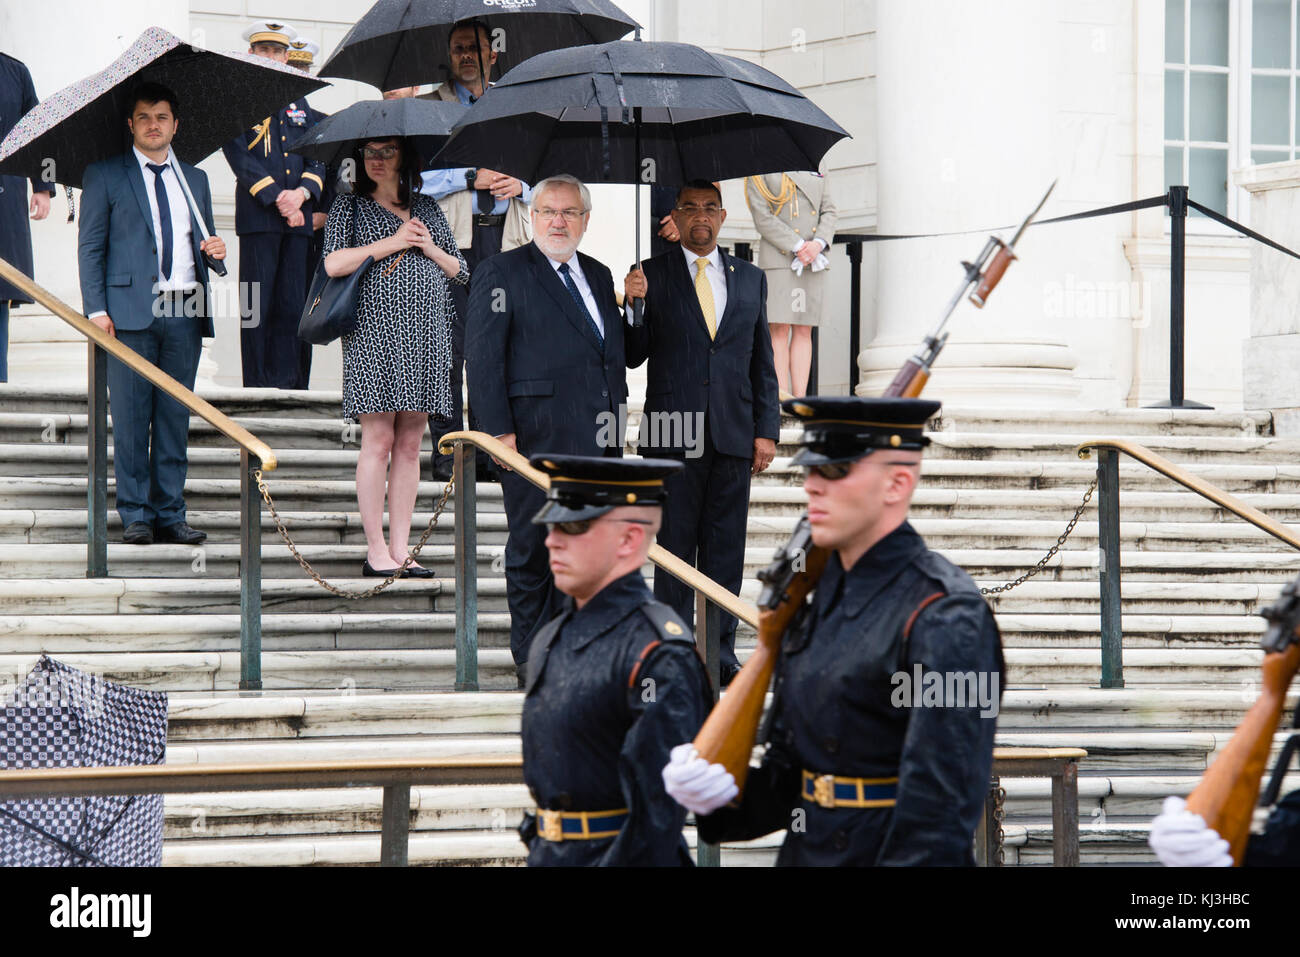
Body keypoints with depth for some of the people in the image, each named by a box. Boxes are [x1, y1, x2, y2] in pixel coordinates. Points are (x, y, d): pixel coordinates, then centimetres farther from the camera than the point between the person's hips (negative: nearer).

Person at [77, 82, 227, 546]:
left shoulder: (195, 179, 19)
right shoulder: (104, 175, 6)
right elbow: (90, 247, 3)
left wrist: (214, 250, 1)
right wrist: (96, 308, -7)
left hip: (185, 313, 4)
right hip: (131, 311, -4)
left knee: (176, 416, 5)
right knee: (130, 417, -3)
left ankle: (170, 514, 10)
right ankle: (135, 515, 4)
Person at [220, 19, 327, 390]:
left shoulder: (298, 103, 20)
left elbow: (317, 158, 14)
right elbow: (240, 158, -6)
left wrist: (302, 193, -7)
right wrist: (277, 199, -13)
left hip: (298, 218, 4)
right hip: (257, 217, -4)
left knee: (293, 304, 1)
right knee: (258, 305, -4)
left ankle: (289, 383, 3)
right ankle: (258, 385, -3)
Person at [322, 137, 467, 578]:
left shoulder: (427, 209, 18)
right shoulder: (350, 207, 7)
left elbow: (461, 271, 20)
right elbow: (334, 264, -8)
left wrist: (429, 248, 0)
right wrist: (393, 242, -8)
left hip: (425, 338, 4)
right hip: (375, 331, -4)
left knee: (410, 444, 3)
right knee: (378, 441, -8)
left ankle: (400, 548, 5)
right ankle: (375, 550, -5)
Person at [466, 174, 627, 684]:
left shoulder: (598, 275, 18)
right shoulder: (502, 273, -1)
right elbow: (482, 358, -6)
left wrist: (616, 421, 14)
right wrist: (500, 431, -13)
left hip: (596, 441, 6)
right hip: (535, 440, -6)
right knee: (532, 550, 1)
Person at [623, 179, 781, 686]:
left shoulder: (750, 278, 13)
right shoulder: (652, 275, 4)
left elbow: (762, 362, 14)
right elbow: (634, 356, 2)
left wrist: (766, 430, 7)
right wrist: (635, 305, -15)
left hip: (733, 434, 3)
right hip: (674, 434, -2)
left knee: (726, 548, 5)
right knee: (676, 547, 0)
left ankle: (721, 653, 10)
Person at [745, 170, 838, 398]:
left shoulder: (815, 171, 16)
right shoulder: (759, 174, 1)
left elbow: (829, 212, 10)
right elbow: (763, 219, -8)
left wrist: (818, 244, -9)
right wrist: (799, 247, -15)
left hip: (814, 261, 5)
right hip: (778, 260, -5)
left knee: (804, 332, 3)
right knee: (780, 330, -9)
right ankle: (783, 403, -11)